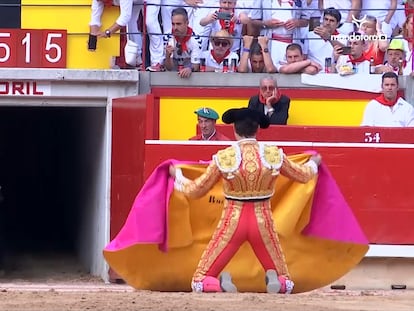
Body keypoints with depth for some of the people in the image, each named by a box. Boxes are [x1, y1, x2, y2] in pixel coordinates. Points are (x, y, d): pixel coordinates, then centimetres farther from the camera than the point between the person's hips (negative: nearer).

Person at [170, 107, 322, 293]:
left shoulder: (224, 157, -8)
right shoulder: (273, 154, -3)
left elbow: (194, 190, 2)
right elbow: (303, 175, 15)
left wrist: (177, 175, 22)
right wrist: (314, 163, 38)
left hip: (233, 222, -1)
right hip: (262, 222, 1)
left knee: (200, 283, 7)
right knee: (286, 284, 15)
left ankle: (221, 285, -28)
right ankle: (275, 280, -22)